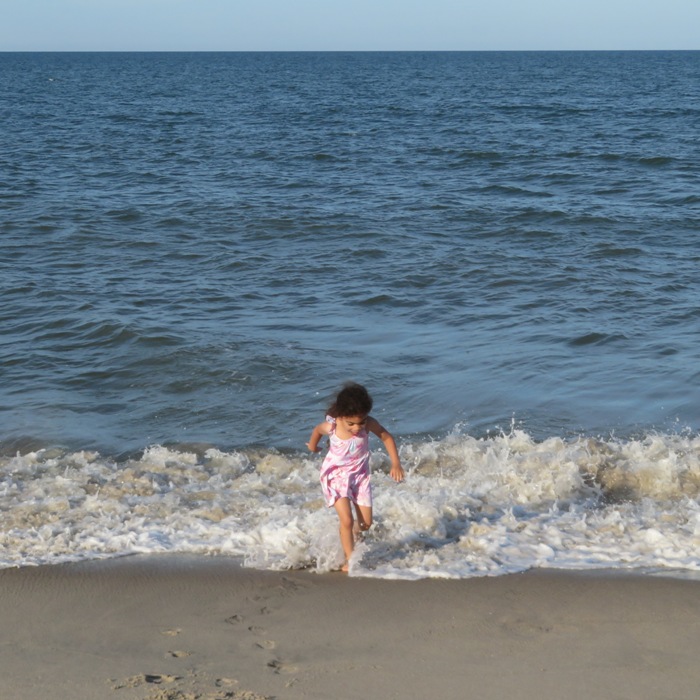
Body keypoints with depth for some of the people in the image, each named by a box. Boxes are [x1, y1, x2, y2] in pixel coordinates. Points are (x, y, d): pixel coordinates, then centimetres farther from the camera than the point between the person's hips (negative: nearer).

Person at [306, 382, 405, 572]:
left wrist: (396, 464, -13)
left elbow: (387, 437, -7)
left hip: (360, 475, 3)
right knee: (347, 520, -13)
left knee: (366, 523, 7)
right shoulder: (331, 426, -26)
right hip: (336, 476, -3)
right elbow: (317, 430, -1)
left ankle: (351, 536, 39)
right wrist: (313, 446, 19)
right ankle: (349, 560, 3)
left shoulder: (368, 424, -24)